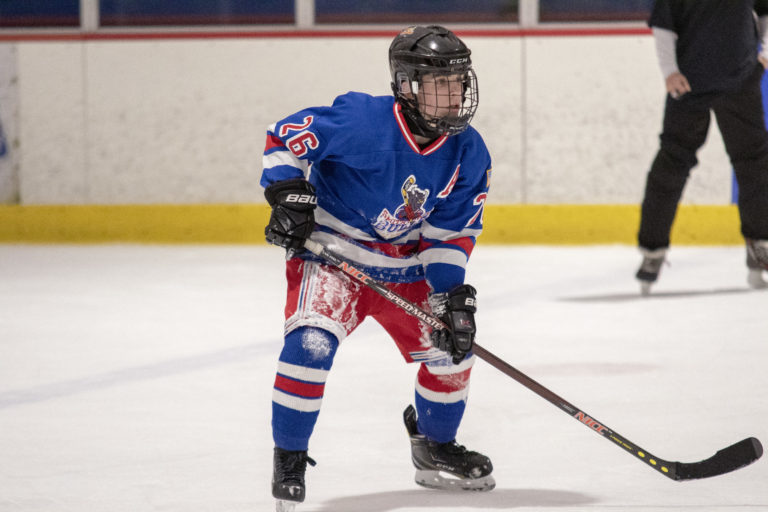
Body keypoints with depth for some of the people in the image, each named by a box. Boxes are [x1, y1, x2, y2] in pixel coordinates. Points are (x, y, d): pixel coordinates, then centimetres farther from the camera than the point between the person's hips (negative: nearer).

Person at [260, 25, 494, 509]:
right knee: (312, 341, -27)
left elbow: (451, 233, -1)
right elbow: (285, 135, -15)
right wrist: (289, 194, -22)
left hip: (405, 268, 6)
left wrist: (452, 294, -11)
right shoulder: (362, 121, -24)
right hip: (331, 255, -6)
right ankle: (289, 457, -11)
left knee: (452, 346, 5)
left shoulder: (469, 155, -7)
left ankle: (435, 448, 31)